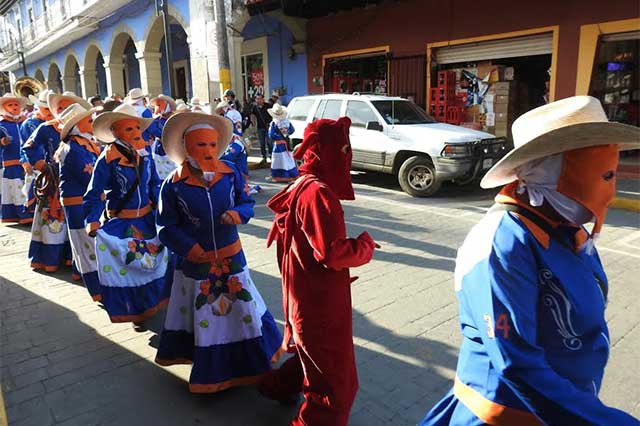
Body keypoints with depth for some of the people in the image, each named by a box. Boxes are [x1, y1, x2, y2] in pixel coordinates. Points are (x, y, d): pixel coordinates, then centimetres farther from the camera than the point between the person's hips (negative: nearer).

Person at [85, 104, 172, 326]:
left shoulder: (145, 154, -3)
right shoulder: (107, 159, -17)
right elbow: (95, 193, -17)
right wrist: (92, 221, -28)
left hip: (148, 218, 5)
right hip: (120, 223, -5)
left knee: (155, 260, 18)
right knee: (127, 266, 7)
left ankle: (153, 301, 42)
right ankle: (135, 311, 26)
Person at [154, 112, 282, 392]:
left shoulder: (230, 173, -8)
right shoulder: (174, 184, -14)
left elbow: (247, 203, 2)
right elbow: (166, 227, -8)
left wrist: (237, 214, -20)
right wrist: (188, 248, -20)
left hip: (231, 257, 2)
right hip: (195, 262, -2)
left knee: (242, 306, 17)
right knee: (202, 315, 14)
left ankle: (253, 356, 43)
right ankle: (208, 368, 37)